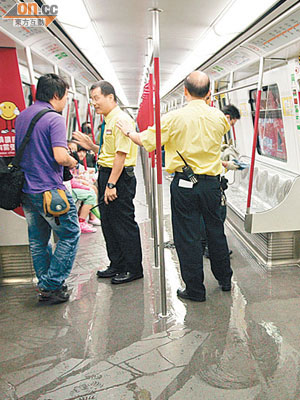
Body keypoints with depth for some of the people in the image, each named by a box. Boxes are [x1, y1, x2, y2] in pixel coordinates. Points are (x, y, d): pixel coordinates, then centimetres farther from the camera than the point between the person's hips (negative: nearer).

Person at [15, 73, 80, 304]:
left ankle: (45, 285, 27)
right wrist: (72, 162, -4)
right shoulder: (54, 119, -13)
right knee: (70, 235, 5)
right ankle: (53, 286, 6)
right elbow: (60, 156, -24)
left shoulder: (21, 117, 12)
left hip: (26, 190, 8)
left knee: (38, 240, 16)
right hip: (49, 190, -8)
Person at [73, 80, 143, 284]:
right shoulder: (109, 121, 17)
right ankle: (117, 265, 29)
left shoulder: (121, 120, -14)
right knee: (108, 222, 15)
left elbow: (121, 154, -21)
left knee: (124, 224, -1)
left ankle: (133, 269, 13)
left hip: (120, 176, -10)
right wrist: (92, 146, 9)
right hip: (106, 174, 10)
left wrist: (111, 184, -23)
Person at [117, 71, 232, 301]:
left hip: (184, 184, -4)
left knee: (188, 236, 6)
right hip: (211, 182, 4)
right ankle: (225, 279, 35)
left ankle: (195, 290, 17)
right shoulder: (219, 117, 2)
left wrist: (128, 131, 16)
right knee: (215, 230, 18)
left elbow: (146, 141, -3)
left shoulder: (175, 118, -11)